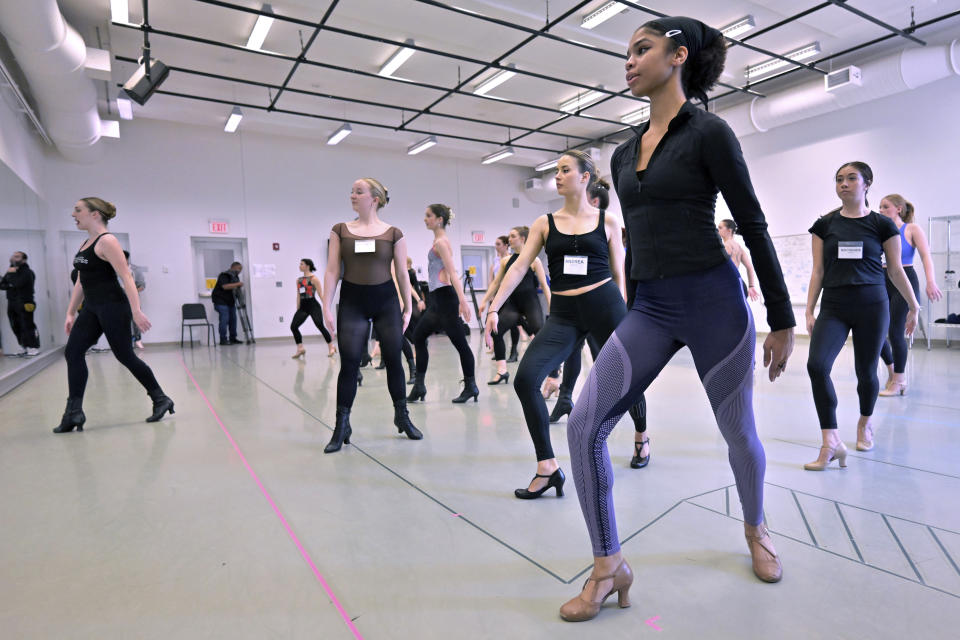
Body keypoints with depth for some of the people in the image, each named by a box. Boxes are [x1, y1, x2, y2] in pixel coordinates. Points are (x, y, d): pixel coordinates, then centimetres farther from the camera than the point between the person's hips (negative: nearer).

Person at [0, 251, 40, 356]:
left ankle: (34, 347, -2)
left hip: (24, 303, -8)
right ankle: (25, 348, 14)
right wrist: (10, 285, -8)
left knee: (27, 326, -8)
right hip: (11, 303, 8)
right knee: (16, 327, 7)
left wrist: (11, 274, -6)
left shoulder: (27, 272, -5)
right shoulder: (10, 271, 18)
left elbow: (18, 283, -21)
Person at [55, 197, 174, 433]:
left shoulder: (107, 241, -11)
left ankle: (161, 400, 9)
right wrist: (71, 312, 17)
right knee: (72, 352, 1)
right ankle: (74, 413, 5)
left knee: (125, 356, -4)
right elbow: (81, 281, 19)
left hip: (113, 307, -8)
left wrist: (136, 311, -27)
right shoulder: (85, 244, 16)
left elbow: (126, 277, -19)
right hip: (92, 308, 9)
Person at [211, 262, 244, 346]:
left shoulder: (235, 277, 15)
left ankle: (232, 338, 12)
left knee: (233, 319, 5)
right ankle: (223, 340, -12)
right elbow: (225, 286, -29)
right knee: (224, 319, -14)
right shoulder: (224, 275, -13)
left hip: (230, 302, 9)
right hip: (221, 301, -9)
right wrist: (237, 284, -27)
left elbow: (237, 289, 26)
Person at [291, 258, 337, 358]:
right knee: (293, 326, -5)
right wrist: (297, 310, 14)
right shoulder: (299, 280, 13)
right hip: (303, 306, 6)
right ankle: (300, 349, 5)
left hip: (313, 305, -6)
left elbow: (321, 294, -5)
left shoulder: (314, 278, -4)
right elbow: (298, 296, 16)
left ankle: (331, 347, 7)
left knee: (320, 326, -8)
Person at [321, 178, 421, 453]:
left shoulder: (393, 233, 1)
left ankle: (402, 416, 24)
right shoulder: (340, 230, 4)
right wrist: (327, 307, -5)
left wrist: (408, 308, 4)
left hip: (386, 300, 0)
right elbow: (332, 271, 1)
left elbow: (402, 274, 4)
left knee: (393, 360, 5)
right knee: (349, 364, -2)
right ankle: (342, 426, 10)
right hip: (352, 301, 0)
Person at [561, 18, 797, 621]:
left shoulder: (708, 132, -4)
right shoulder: (623, 154, 13)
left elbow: (754, 225, -4)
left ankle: (756, 528, 45)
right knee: (584, 425, -9)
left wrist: (782, 320, -3)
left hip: (714, 300, -5)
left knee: (739, 431, 13)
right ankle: (609, 566, 8)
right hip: (649, 306, 5)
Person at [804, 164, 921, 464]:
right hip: (833, 307, 1)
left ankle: (864, 423, 38)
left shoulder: (882, 225, 2)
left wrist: (914, 306, 13)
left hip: (872, 307, 0)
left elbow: (895, 271, 9)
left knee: (865, 371, 7)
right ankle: (831, 443, -13)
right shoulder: (824, 225, 5)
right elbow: (818, 271, 6)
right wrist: (809, 310, 2)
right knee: (816, 364, -19)